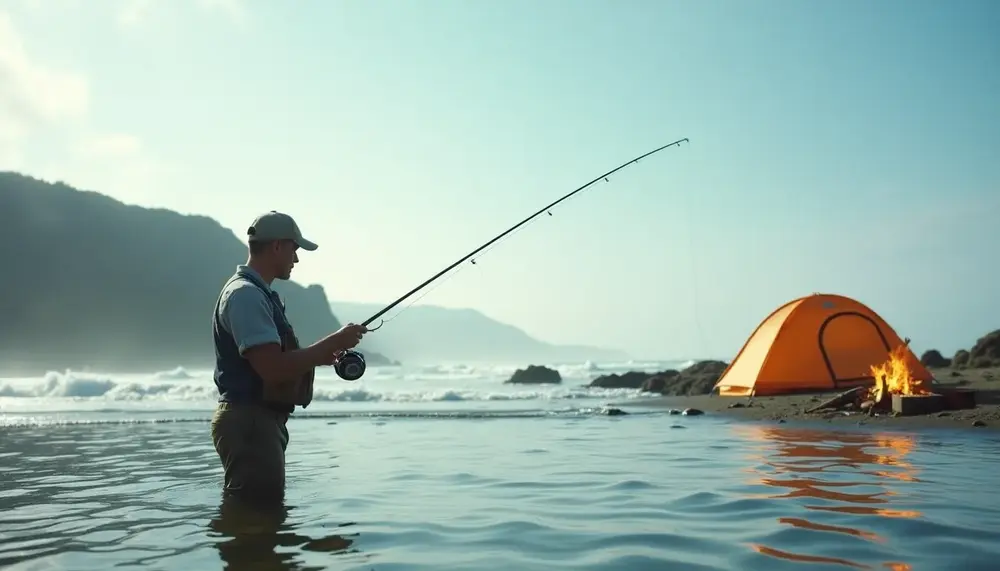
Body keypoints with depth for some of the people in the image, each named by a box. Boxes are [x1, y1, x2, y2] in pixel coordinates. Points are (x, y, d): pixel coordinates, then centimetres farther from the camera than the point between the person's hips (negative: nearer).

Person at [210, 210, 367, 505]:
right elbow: (273, 370, -25)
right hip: (249, 422, -11)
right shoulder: (246, 294, -16)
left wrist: (320, 355, 11)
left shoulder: (258, 293, 18)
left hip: (259, 421, 11)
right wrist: (334, 342, -17)